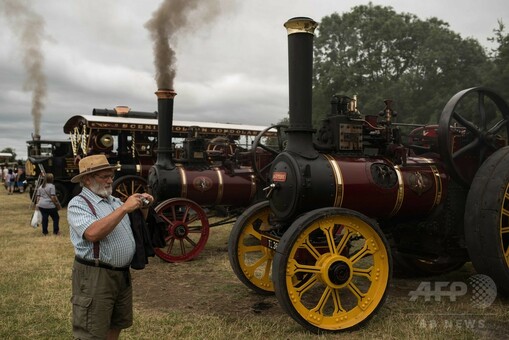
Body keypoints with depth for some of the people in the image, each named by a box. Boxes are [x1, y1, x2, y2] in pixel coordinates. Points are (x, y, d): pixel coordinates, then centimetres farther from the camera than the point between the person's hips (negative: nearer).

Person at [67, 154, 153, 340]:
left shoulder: (115, 201, 13)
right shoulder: (78, 204, -10)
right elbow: (93, 233, -27)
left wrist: (143, 207, 2)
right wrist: (124, 208, -25)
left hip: (123, 274, 8)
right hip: (94, 276, -7)